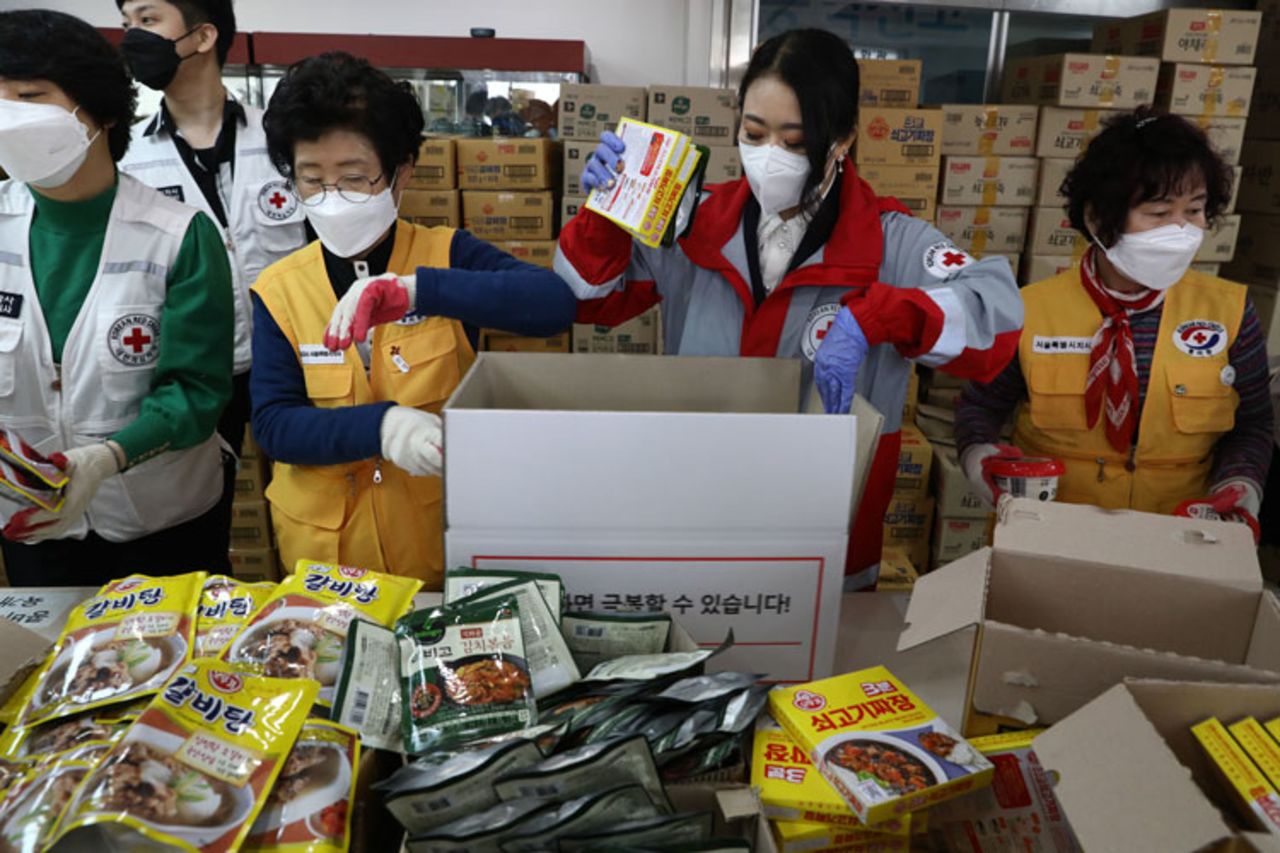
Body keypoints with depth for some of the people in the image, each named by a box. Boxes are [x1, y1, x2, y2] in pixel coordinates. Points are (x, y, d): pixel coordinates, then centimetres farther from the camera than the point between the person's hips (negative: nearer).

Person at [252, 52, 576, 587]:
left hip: (443, 538, -1)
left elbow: (555, 305, -24)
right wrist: (381, 425, -28)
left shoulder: (446, 255, -9)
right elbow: (272, 424, -9)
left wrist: (417, 290, -37)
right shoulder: (278, 291, -4)